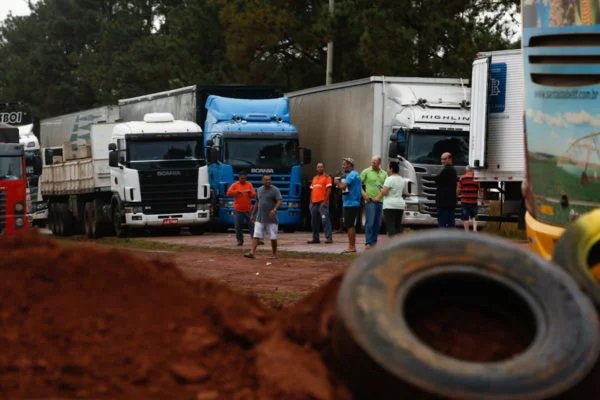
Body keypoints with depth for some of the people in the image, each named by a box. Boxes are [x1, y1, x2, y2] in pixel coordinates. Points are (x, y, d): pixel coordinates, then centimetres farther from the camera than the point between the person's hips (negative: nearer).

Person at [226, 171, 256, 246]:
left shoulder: (249, 185, 8)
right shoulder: (235, 185, 1)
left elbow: (254, 195, 9)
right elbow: (229, 192, -11)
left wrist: (250, 192, -13)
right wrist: (237, 191, -23)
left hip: (248, 209, 1)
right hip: (238, 210, -1)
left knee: (252, 225, -2)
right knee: (238, 226, 0)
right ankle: (240, 241, 9)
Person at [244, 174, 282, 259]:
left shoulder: (275, 190, -5)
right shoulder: (259, 190, 13)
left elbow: (279, 201, -16)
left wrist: (274, 209, -33)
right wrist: (253, 214, 19)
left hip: (271, 219, -5)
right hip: (259, 218, 5)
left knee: (273, 237, 2)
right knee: (256, 235, -5)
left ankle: (274, 254, 14)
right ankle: (252, 252, -13)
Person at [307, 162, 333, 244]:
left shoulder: (326, 177, -1)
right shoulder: (314, 178, 20)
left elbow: (329, 190, -8)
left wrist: (326, 201, -16)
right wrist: (311, 202, 14)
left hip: (322, 202, -7)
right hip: (314, 203, 7)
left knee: (325, 220, -13)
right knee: (314, 221, 9)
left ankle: (329, 238, -16)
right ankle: (315, 238, 16)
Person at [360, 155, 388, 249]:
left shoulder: (384, 174, 12)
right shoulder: (366, 172, 0)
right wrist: (363, 193, -11)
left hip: (380, 201, 5)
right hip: (370, 200, -5)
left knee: (377, 223, 8)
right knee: (370, 222, -9)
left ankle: (374, 241, 16)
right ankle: (368, 243, -9)